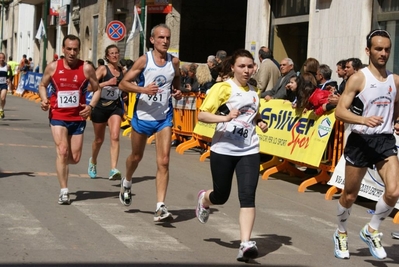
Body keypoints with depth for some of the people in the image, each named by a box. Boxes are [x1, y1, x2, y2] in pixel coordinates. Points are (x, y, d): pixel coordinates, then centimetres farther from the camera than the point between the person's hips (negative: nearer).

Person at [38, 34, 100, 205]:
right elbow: (42, 85, 10)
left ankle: (61, 163, 44)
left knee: (75, 158, 6)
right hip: (58, 116, -1)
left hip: (78, 117, 2)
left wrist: (91, 106, -12)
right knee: (62, 151, -17)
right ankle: (64, 191, -11)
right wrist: (44, 100, -10)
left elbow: (97, 90, 5)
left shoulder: (86, 69, -5)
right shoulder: (53, 67, -4)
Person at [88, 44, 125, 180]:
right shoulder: (103, 69, -6)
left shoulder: (121, 70, 7)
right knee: (99, 139, 13)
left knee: (115, 137, -16)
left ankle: (113, 170, -22)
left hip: (116, 107, 2)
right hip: (101, 106, -2)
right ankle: (93, 161, 42)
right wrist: (107, 82, -22)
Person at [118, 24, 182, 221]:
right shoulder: (144, 60, -9)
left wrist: (177, 92, 1)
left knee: (163, 161, -11)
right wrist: (143, 89, -25)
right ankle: (127, 183, 50)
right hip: (143, 116, -1)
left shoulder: (174, 62, 0)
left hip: (164, 118, 1)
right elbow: (123, 83, -10)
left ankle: (160, 207, -11)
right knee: (136, 156, 18)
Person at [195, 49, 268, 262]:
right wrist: (225, 118, -30)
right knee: (221, 196, 10)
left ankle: (245, 243, -15)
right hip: (223, 150, -3)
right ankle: (204, 199, 47)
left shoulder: (254, 91, 11)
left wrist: (261, 123, 8)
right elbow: (202, 115, -15)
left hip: (248, 151, 3)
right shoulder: (223, 88, -8)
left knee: (248, 196, -12)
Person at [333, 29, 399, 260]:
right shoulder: (358, 79, -9)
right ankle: (341, 234, 35)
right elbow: (340, 111, -14)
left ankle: (372, 231, 10)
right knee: (350, 195, 9)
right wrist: (363, 120, -31)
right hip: (361, 141, -3)